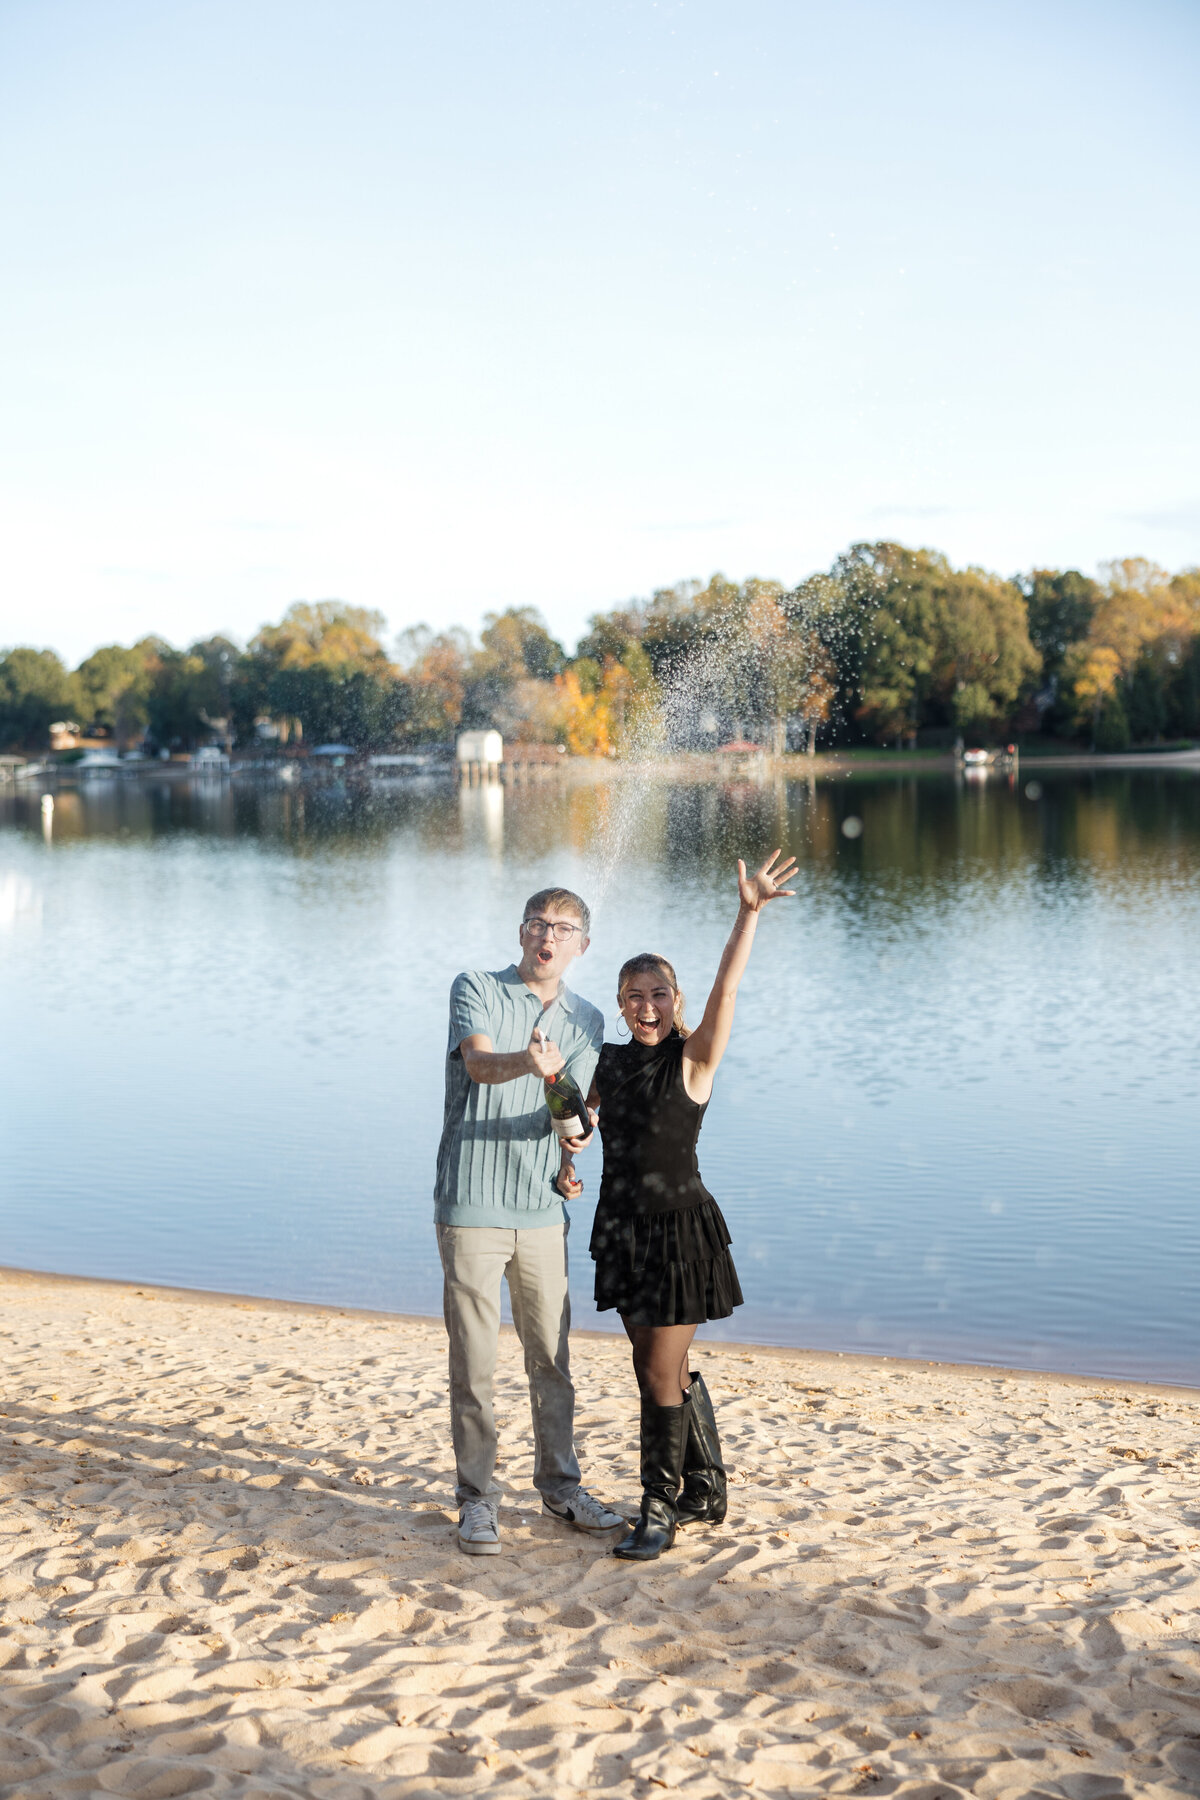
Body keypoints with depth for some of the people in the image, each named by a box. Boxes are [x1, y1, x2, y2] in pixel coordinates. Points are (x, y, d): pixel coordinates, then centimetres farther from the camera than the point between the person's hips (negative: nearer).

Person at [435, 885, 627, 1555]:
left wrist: (571, 1132, -27)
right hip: (471, 1208, -3)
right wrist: (525, 1061, -43)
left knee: (553, 1358, 11)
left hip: (542, 1210, 4)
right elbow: (479, 1062, -21)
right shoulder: (476, 988, -2)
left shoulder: (586, 1021, 8)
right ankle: (478, 1497, 14)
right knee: (475, 1362, 1)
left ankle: (560, 1486, 26)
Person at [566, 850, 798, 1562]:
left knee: (661, 1375, -2)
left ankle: (660, 1510, 11)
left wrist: (750, 914, -35)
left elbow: (726, 990, -24)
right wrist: (563, 1153, 1)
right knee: (669, 1369, 15)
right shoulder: (608, 1062, 5)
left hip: (680, 1228, -6)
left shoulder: (693, 1058, -9)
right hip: (624, 1228, 6)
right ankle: (706, 1491, 30)